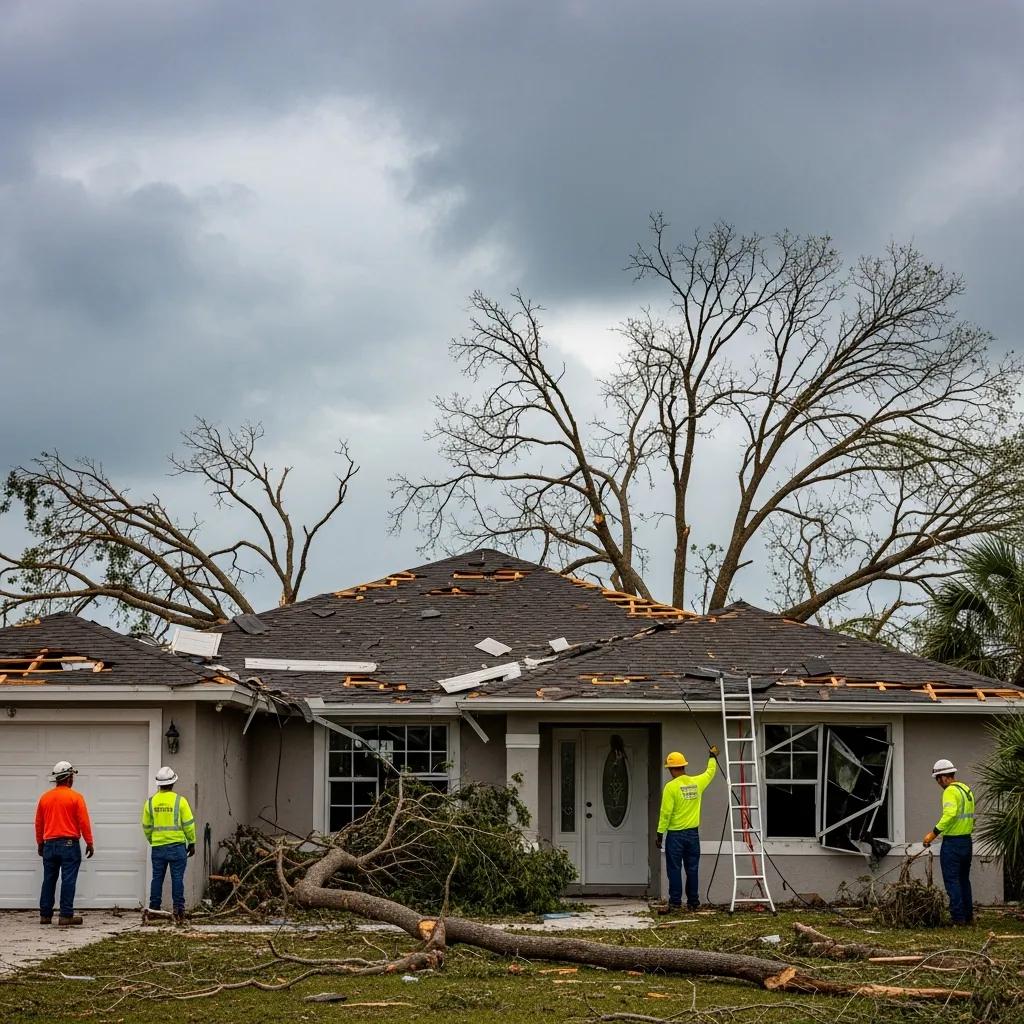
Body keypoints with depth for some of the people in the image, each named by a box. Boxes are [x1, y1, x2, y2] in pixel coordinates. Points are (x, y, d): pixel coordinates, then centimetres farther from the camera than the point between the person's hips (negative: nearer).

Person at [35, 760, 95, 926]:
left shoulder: (45, 797, 7)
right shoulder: (76, 797, -6)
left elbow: (38, 823, 13)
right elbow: (84, 822, -8)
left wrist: (40, 844, 23)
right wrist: (89, 843, -1)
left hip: (49, 844, 5)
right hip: (69, 844, -5)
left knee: (49, 880, 10)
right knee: (68, 880, -4)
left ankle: (45, 915, 12)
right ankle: (66, 915, -7)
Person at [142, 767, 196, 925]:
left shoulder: (150, 802, 4)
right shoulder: (180, 800, -6)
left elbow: (146, 826, 10)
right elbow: (189, 824, -5)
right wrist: (192, 843, 5)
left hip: (157, 847, 3)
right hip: (177, 845, -3)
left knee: (157, 878, 8)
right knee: (177, 879, -1)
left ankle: (154, 910, 10)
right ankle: (178, 910, -4)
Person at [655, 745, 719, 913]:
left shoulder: (671, 787, -12)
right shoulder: (697, 783, 3)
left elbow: (666, 812, -14)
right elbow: (710, 772, 25)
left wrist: (660, 833, -7)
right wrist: (712, 756, 42)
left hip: (675, 834, -5)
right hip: (693, 833, 5)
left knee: (674, 869, -1)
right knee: (692, 869, 10)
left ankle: (675, 903, -4)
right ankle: (693, 902, 14)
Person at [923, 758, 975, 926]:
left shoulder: (950, 791, -15)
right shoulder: (967, 790, 13)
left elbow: (949, 814, -27)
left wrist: (934, 833, -23)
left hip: (952, 843, -9)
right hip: (967, 841, 9)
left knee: (952, 881, -4)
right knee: (964, 880, 17)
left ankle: (958, 918, -5)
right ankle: (969, 916, 19)